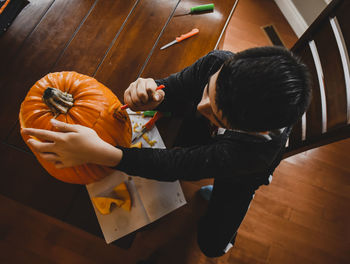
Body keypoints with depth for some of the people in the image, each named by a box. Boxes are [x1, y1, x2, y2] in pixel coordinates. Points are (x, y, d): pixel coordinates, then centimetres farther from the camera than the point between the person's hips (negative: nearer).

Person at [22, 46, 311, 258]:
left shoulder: (257, 150, -49)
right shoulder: (219, 64, -38)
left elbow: (177, 165, -46)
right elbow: (173, 88, -22)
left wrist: (100, 152, -54)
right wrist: (152, 95, -46)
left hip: (240, 174, -4)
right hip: (206, 133, 5)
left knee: (212, 244, -10)